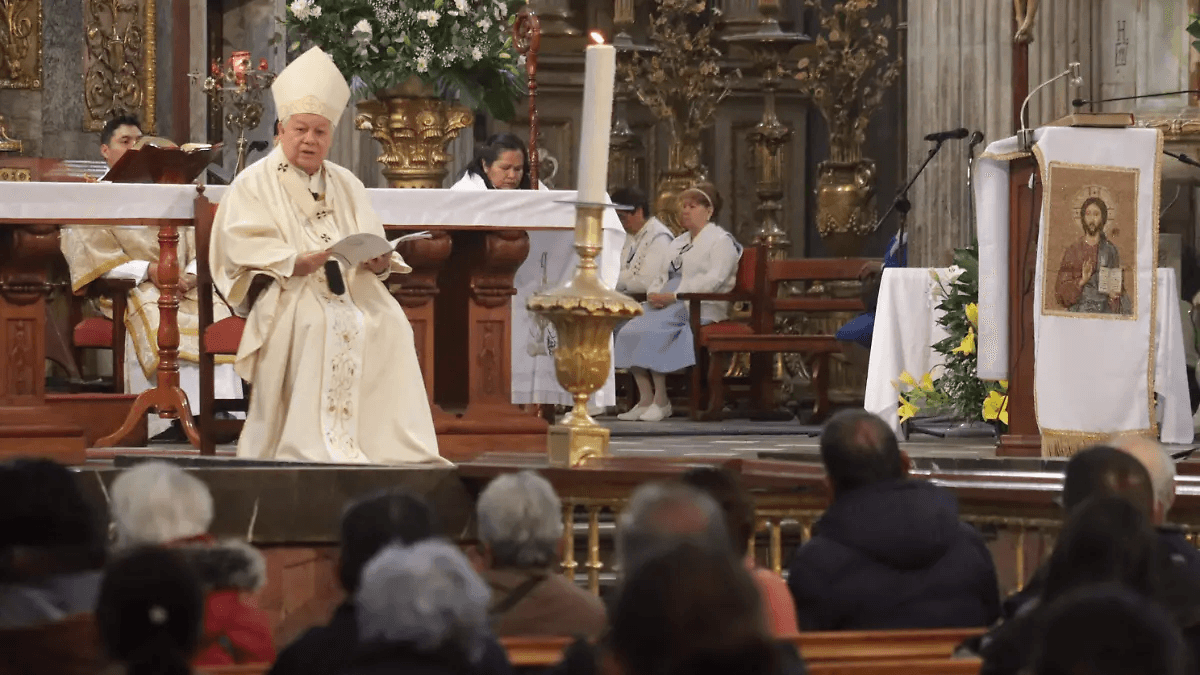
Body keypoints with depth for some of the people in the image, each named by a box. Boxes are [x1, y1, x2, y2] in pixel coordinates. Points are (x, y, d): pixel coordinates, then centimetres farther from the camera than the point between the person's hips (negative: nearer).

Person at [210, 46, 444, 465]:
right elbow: (241, 249, -6)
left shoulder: (346, 185, 23)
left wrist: (381, 262, -8)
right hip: (288, 300, -5)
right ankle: (311, 448, -35)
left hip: (353, 292, 5)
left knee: (389, 327, -23)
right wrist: (294, 264, -21)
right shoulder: (254, 183, 7)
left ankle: (391, 446, -20)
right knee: (317, 325, -35)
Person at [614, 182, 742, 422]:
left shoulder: (721, 241, 0)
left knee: (650, 331, -30)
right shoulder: (679, 243, 28)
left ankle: (661, 401, -23)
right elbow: (662, 277, 26)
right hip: (666, 305, 8)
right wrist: (654, 295, 0)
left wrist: (673, 296, -20)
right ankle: (645, 400, -19)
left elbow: (713, 279, -14)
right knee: (628, 331, -17)